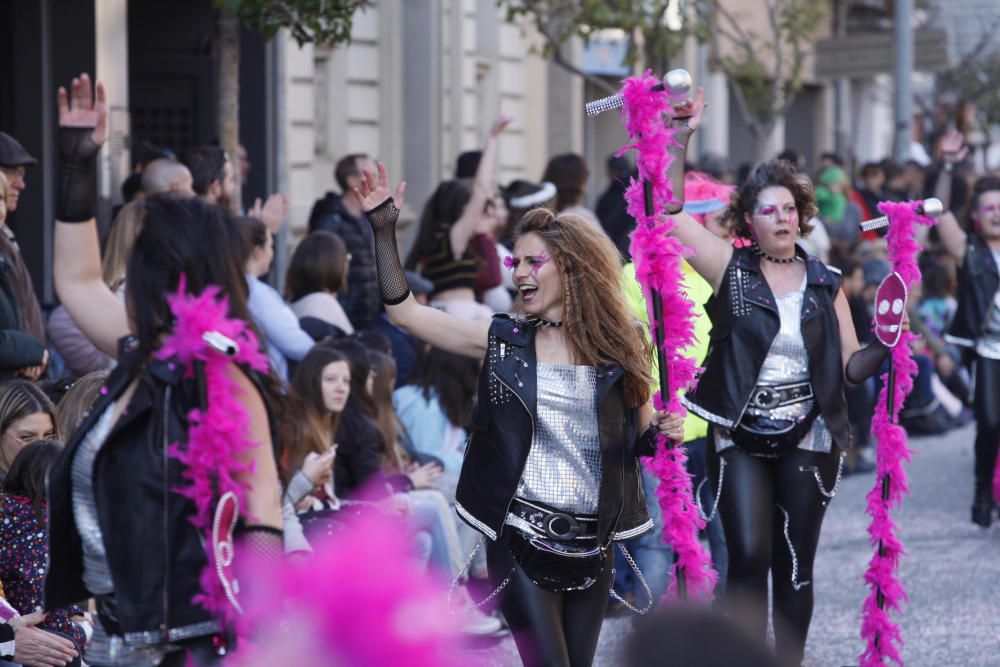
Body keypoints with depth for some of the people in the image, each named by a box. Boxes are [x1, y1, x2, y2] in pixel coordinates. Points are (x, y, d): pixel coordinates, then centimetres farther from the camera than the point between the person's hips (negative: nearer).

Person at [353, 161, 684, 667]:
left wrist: (660, 433, -12)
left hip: (592, 544, 1)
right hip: (521, 537, -1)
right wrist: (384, 231, -6)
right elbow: (404, 311, 1)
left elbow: (639, 436, 10)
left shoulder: (619, 346, 1)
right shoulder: (504, 341, 2)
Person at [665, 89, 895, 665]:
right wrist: (679, 142, -15)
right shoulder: (733, 268, 0)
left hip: (807, 443, 2)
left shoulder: (825, 283, 6)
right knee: (749, 556, -12)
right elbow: (671, 213, -7)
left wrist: (886, 345, -14)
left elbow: (850, 367, 6)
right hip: (741, 441, -2)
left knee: (795, 565, 6)